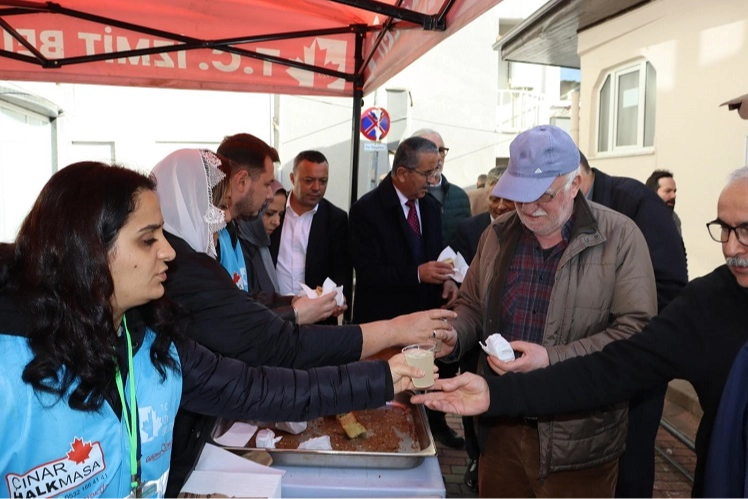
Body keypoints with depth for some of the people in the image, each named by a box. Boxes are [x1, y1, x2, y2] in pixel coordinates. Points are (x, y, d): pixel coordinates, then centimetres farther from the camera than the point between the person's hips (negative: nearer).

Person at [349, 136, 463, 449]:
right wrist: (417, 274, -27)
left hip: (425, 312, 6)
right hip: (384, 321, -5)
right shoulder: (367, 209, -14)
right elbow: (367, 272, -19)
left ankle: (435, 423, 40)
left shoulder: (430, 206, 7)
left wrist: (448, 279, -6)